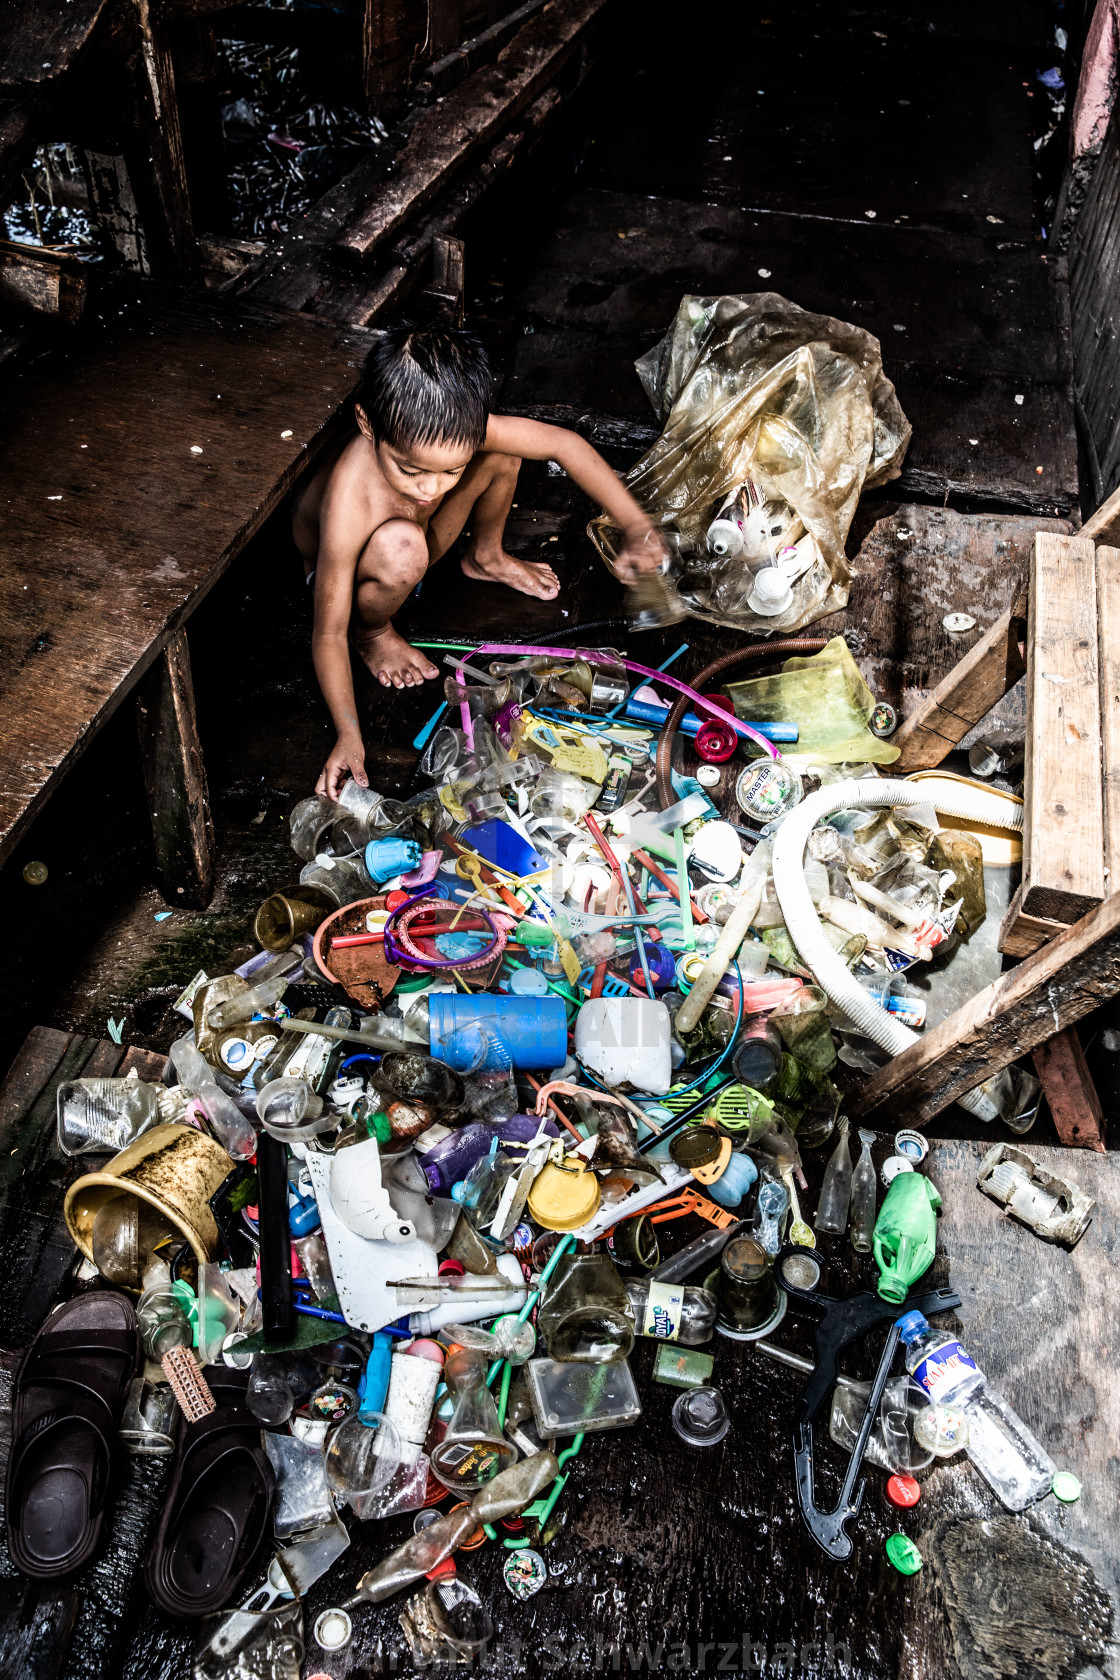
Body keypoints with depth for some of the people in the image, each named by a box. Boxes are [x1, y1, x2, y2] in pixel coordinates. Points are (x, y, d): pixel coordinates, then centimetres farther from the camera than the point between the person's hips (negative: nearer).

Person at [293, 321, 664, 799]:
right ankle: (374, 632, -5)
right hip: (343, 567, -5)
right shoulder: (349, 506, -43)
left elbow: (564, 443, -19)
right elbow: (329, 635, -33)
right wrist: (349, 736, -35)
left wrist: (636, 526, -26)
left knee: (501, 452, -13)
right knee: (401, 548, -40)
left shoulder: (457, 434, -32)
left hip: (413, 535, 5)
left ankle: (485, 557, 18)